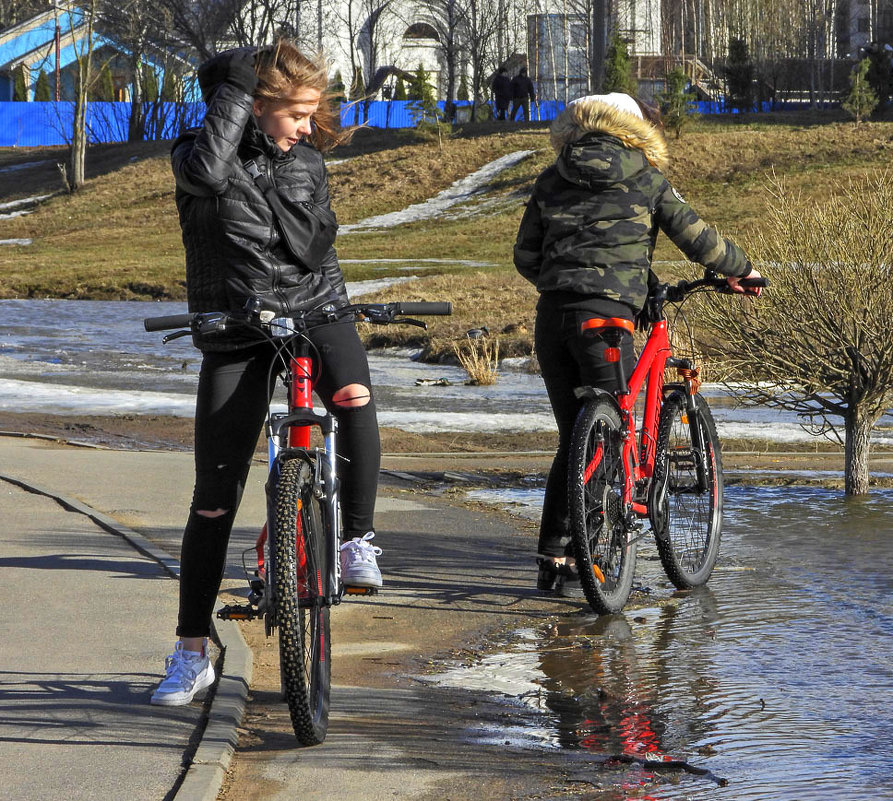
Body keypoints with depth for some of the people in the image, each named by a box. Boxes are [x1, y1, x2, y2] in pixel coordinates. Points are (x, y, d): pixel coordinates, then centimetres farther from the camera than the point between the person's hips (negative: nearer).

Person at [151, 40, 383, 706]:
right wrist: (237, 86, -24)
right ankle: (192, 653, 10)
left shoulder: (307, 160, 4)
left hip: (314, 308, 2)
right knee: (214, 499, 0)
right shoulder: (199, 151, -7)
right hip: (234, 328, -2)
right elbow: (207, 175, -33)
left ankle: (359, 540, -16)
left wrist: (335, 317, 9)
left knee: (354, 395, -35)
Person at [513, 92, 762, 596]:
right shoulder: (645, 180, 5)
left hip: (552, 316, 5)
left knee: (573, 438, 14)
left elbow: (525, 257, 16)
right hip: (607, 316, -5)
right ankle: (577, 564, -7)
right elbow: (696, 237, 7)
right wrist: (740, 269, 25)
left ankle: (552, 559, 12)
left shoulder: (552, 180, 15)